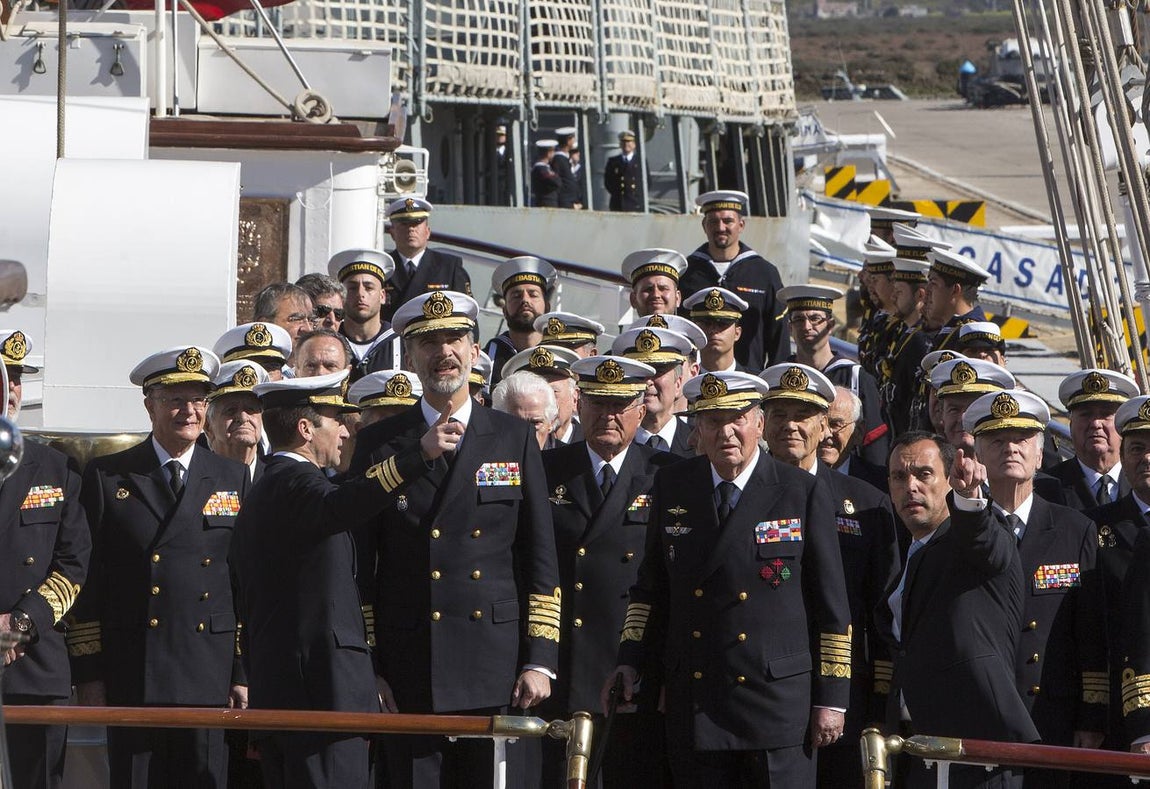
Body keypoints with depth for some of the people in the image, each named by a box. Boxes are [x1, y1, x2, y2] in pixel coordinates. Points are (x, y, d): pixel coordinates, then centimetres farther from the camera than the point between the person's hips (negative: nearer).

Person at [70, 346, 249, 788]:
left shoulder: (233, 479, 11)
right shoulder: (106, 477, 5)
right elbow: (88, 580, 3)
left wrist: (244, 671, 3)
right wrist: (88, 674, -2)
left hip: (210, 675, 1)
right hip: (132, 678, -1)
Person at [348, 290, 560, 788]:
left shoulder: (515, 438, 9)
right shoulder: (378, 444, 7)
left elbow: (540, 557, 7)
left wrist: (540, 660, -1)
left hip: (496, 668, 0)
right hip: (408, 671, 0)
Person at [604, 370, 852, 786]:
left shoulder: (803, 493, -3)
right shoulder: (671, 486, 7)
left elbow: (832, 606, -1)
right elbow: (651, 584, 16)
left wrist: (831, 698, -3)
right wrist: (629, 659, 5)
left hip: (778, 701, -3)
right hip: (693, 701, 3)